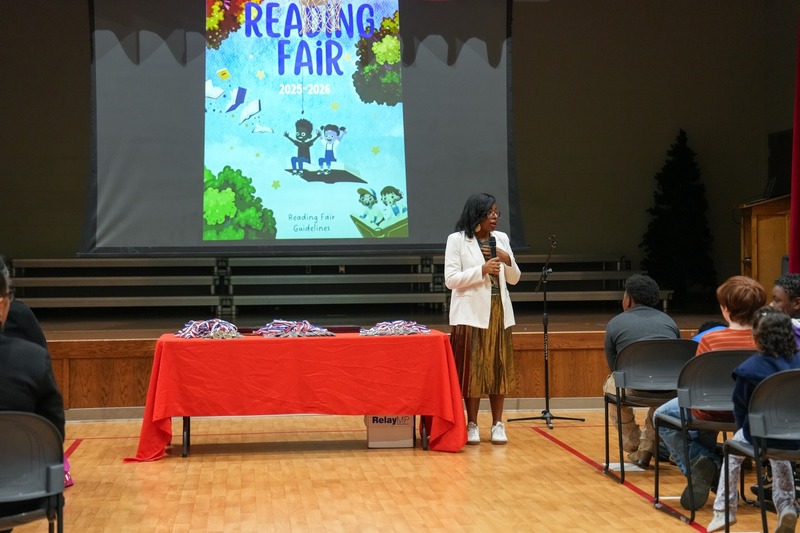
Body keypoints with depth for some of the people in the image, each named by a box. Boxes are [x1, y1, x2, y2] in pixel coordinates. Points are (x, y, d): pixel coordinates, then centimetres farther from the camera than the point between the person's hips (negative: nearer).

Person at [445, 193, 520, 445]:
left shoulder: (501, 239, 10)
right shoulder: (457, 240, -3)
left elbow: (514, 279, 13)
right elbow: (450, 279, -9)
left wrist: (508, 261, -7)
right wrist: (482, 270, -18)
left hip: (499, 311, 4)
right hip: (471, 313, -4)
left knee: (498, 367, 5)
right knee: (473, 368, -2)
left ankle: (497, 424, 13)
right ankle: (472, 425, 7)